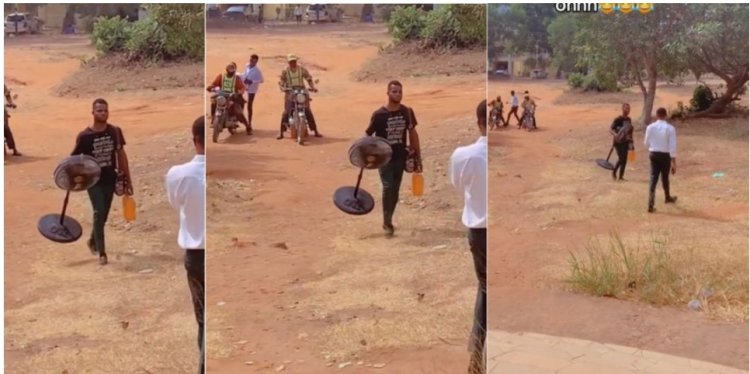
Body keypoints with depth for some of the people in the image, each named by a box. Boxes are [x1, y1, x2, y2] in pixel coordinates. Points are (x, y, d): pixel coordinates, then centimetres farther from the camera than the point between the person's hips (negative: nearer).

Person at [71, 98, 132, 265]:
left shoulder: (115, 132, -2)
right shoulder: (84, 136, -13)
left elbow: (121, 154, 6)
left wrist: (128, 180, 7)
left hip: (110, 180, 4)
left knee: (103, 215, 14)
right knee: (99, 213, -12)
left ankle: (93, 240, 41)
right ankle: (102, 252, -4)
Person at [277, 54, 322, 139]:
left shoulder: (302, 69, 2)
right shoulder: (285, 71, 1)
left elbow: (309, 79, 4)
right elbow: (281, 82, -3)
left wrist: (313, 87, -13)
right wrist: (283, 88, -25)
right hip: (290, 93, 0)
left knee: (308, 111, -5)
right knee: (286, 112, -11)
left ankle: (316, 131, 1)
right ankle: (281, 132, -4)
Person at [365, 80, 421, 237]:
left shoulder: (407, 112, -2)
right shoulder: (379, 114, -15)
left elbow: (412, 133, 7)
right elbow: (368, 135, -8)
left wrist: (418, 156, 7)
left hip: (400, 157, 4)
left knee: (395, 190, 10)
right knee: (388, 188, -14)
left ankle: (388, 220, 26)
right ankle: (387, 223, -1)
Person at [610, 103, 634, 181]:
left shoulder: (628, 119, 9)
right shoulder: (618, 119, -12)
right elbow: (610, 129, -16)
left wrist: (631, 142, 17)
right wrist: (615, 134, -36)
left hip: (625, 142, 6)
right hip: (618, 141, -6)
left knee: (625, 159, 5)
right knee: (621, 158, -12)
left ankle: (621, 176, 15)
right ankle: (614, 173, 6)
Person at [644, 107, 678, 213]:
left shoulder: (650, 127, -4)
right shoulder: (670, 128, -13)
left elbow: (646, 143, 7)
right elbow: (672, 147, -14)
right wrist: (674, 162, -10)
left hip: (653, 154, 2)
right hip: (665, 155, -2)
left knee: (653, 177, 1)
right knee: (665, 177, 17)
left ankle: (651, 204, -10)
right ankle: (667, 197, 43)